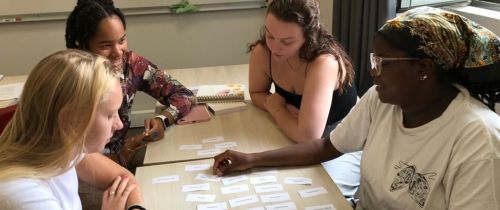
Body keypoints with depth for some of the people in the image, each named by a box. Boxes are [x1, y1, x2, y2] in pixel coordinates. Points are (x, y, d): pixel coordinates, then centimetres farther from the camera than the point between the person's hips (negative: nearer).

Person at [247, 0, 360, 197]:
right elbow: (257, 93, 3)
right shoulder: (262, 52, -16)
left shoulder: (324, 64, -34)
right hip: (297, 138, 5)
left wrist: (276, 107, -20)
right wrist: (285, 110, -18)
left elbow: (307, 136, -39)